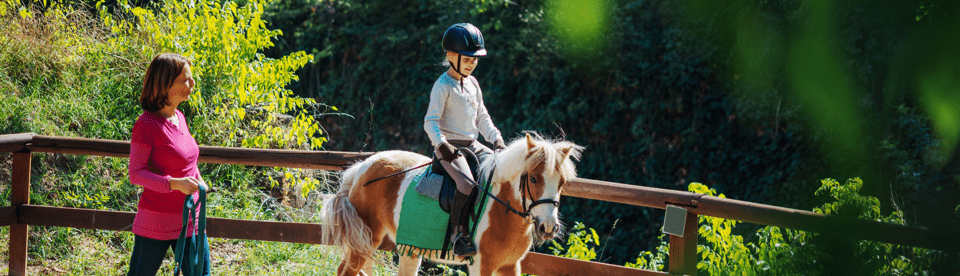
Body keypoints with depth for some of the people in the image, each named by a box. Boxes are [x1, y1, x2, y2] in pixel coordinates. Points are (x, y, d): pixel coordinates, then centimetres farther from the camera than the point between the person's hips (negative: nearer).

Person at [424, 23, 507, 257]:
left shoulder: (472, 84, 15)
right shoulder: (443, 86, -8)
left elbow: (482, 118, 20)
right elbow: (431, 121, -13)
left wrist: (496, 139, 5)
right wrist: (441, 143, -28)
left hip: (472, 145, 8)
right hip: (449, 147, -8)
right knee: (467, 183, -30)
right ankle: (459, 233, -24)